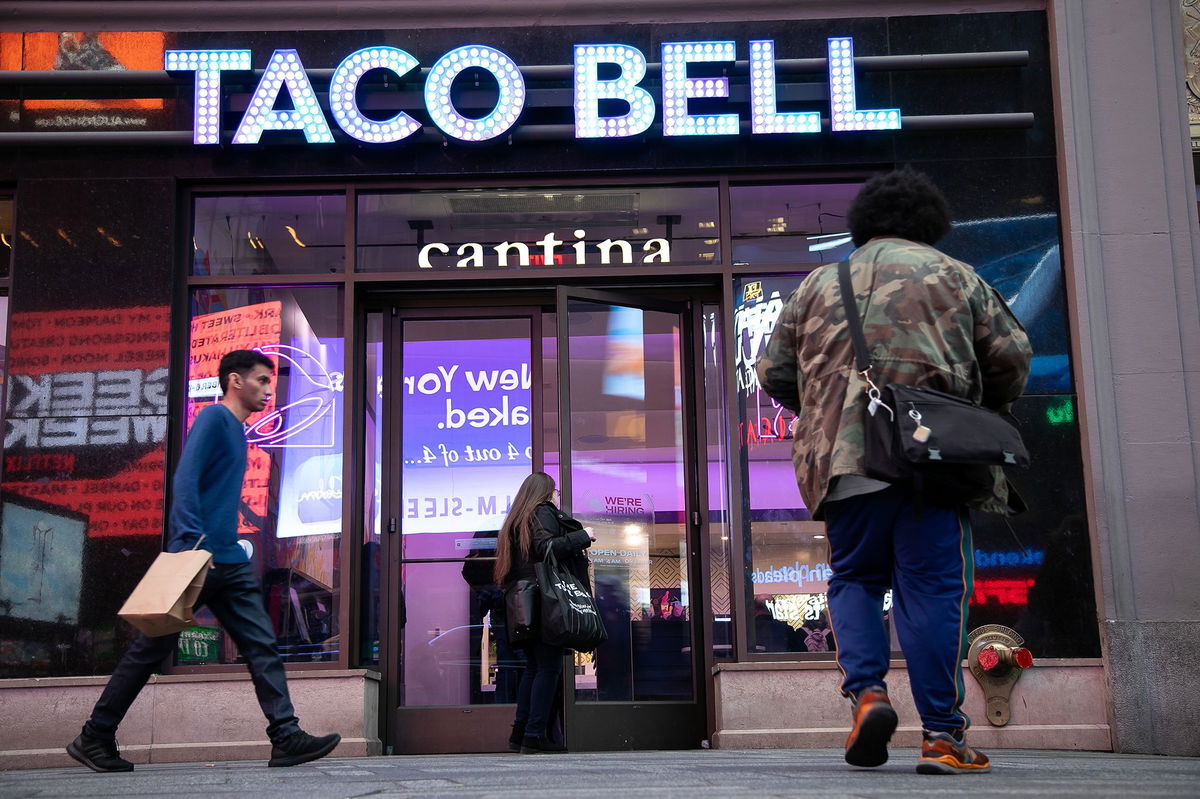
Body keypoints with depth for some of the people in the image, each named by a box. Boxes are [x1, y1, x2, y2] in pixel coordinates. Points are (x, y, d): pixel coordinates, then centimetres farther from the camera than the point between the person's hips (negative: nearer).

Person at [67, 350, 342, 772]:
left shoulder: (237, 430, 20)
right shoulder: (214, 417, -7)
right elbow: (185, 480, -18)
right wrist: (193, 545, -25)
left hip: (230, 563, 9)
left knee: (262, 645, 0)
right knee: (151, 648, 1)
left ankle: (286, 737, -2)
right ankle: (94, 739, 13)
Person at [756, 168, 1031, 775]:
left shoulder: (817, 284, 17)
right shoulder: (952, 275, 12)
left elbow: (774, 372, 17)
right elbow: (1011, 354, 9)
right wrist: (988, 409, 27)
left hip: (843, 461, 2)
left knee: (854, 579, 13)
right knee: (932, 588, -1)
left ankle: (865, 692, -8)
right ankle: (941, 734, -2)